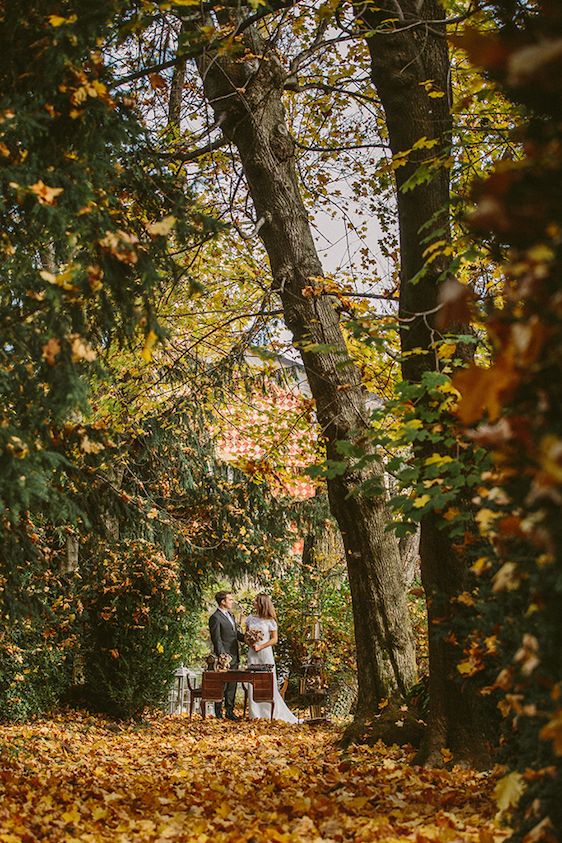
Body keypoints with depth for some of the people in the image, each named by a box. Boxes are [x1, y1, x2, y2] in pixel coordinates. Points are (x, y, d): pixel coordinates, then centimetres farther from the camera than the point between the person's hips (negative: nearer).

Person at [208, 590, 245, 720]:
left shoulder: (230, 615, 16)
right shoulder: (215, 618, -13)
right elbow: (217, 639, -16)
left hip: (234, 657, 9)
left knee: (232, 686, 13)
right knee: (222, 686, -1)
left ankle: (230, 711, 21)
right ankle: (218, 713, 7)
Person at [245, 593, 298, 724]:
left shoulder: (270, 621, -5)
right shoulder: (250, 618, 7)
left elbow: (274, 639, -3)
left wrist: (260, 647, -13)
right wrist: (250, 643, -7)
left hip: (265, 653, -4)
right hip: (252, 654, 4)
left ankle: (274, 713, 8)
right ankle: (255, 714, 8)